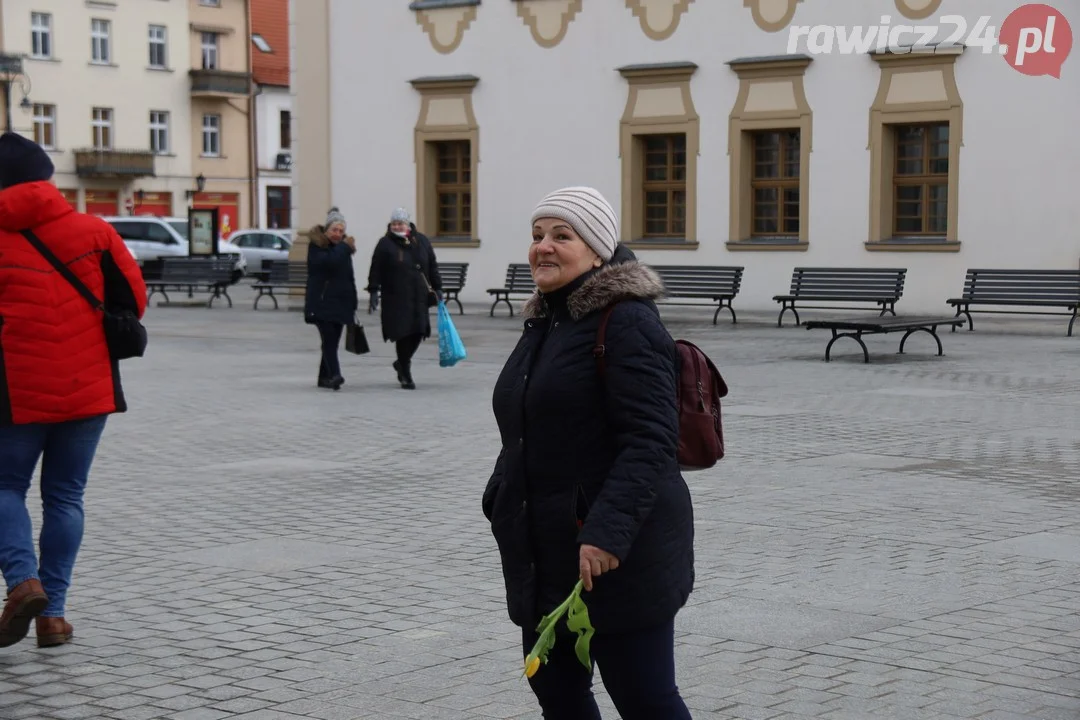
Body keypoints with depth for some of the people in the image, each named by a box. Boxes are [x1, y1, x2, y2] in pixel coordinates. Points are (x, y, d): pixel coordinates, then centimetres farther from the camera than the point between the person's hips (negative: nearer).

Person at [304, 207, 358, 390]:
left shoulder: (343, 247, 16)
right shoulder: (316, 245, -4)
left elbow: (349, 277, 20)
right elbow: (328, 261, -25)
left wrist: (353, 302, 17)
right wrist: (344, 247, -15)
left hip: (340, 302, 6)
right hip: (321, 302, -6)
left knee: (332, 341, 8)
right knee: (329, 339, -17)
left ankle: (324, 377, 17)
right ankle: (334, 375, -28)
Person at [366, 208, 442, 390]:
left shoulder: (422, 241, 9)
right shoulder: (385, 244, -1)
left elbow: (432, 267, 15)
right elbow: (376, 270, -2)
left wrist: (437, 288, 13)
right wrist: (374, 291, -8)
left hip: (419, 298, 4)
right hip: (396, 298, -4)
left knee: (418, 331, 2)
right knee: (403, 334, -6)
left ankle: (402, 363, 29)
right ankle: (406, 375, 4)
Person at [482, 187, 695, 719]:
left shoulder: (627, 323, -15)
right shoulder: (545, 323, 15)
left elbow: (650, 443, -23)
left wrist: (608, 532, -30)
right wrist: (500, 498, 19)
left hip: (618, 557, -9)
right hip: (545, 554, 9)